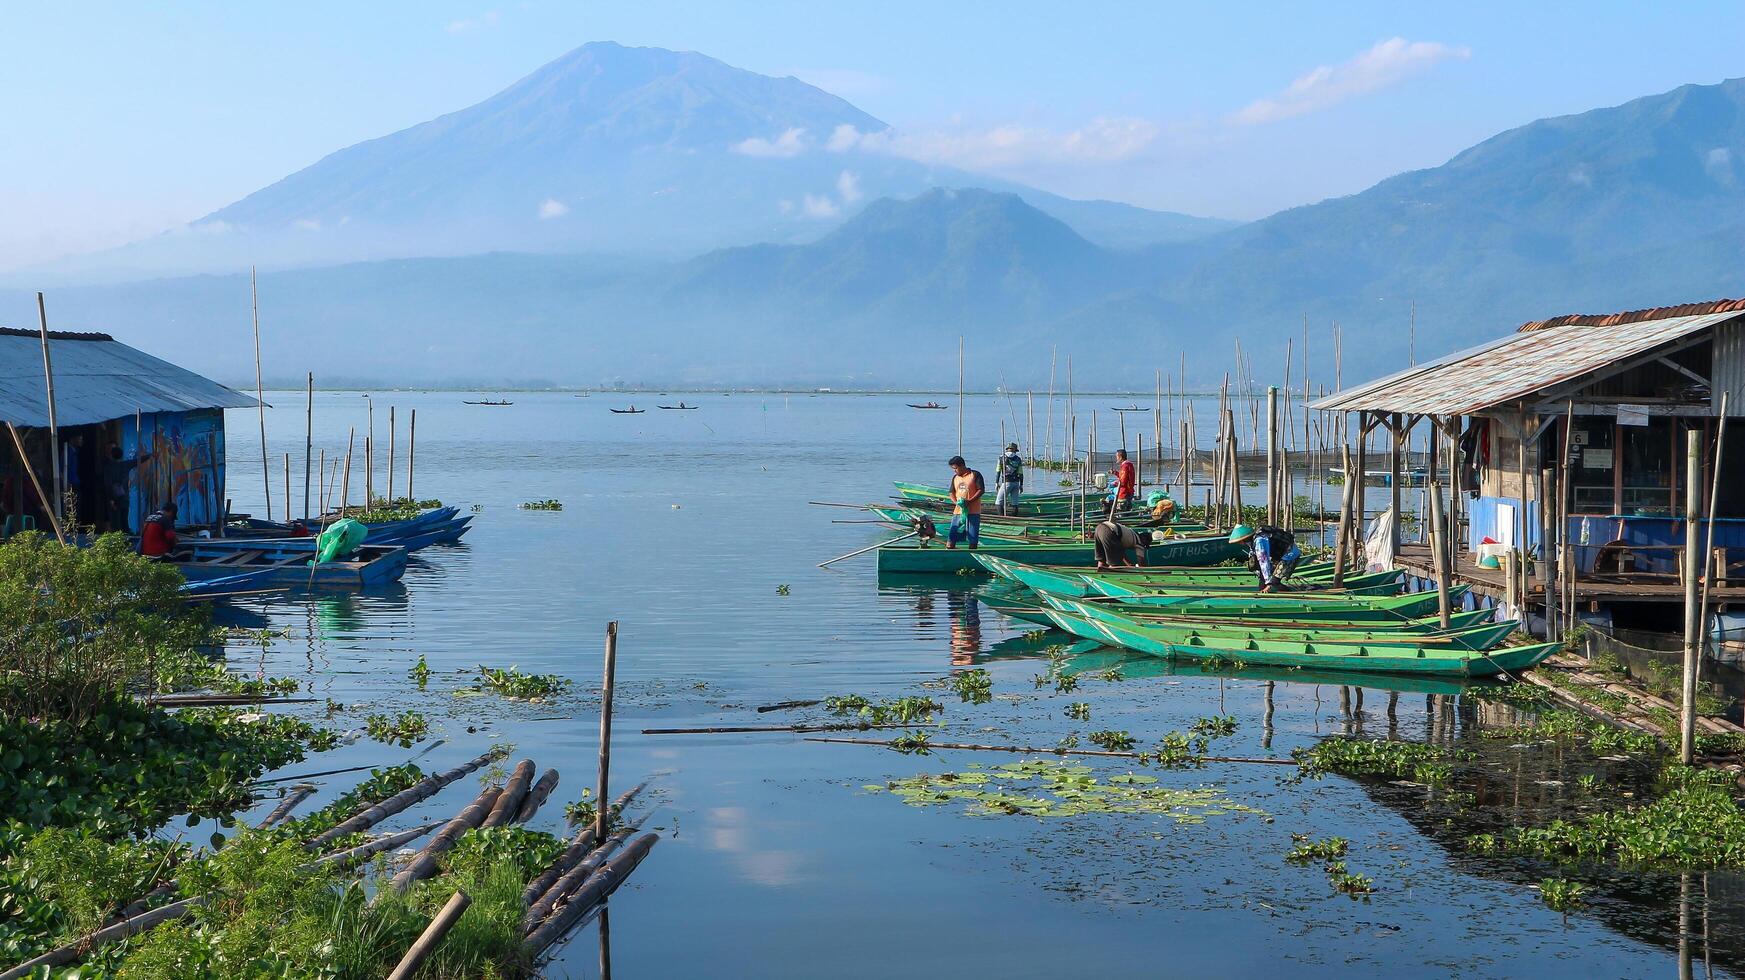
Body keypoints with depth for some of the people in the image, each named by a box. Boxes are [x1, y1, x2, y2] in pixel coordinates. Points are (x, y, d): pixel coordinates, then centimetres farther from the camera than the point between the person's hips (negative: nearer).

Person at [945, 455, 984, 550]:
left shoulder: (975, 475, -3)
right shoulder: (955, 477, 14)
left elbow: (981, 490, -8)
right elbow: (952, 492, 16)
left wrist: (969, 501, -19)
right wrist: (955, 501, -7)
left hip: (973, 511, -5)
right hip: (958, 510, 5)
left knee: (973, 537, -1)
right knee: (951, 536, -2)